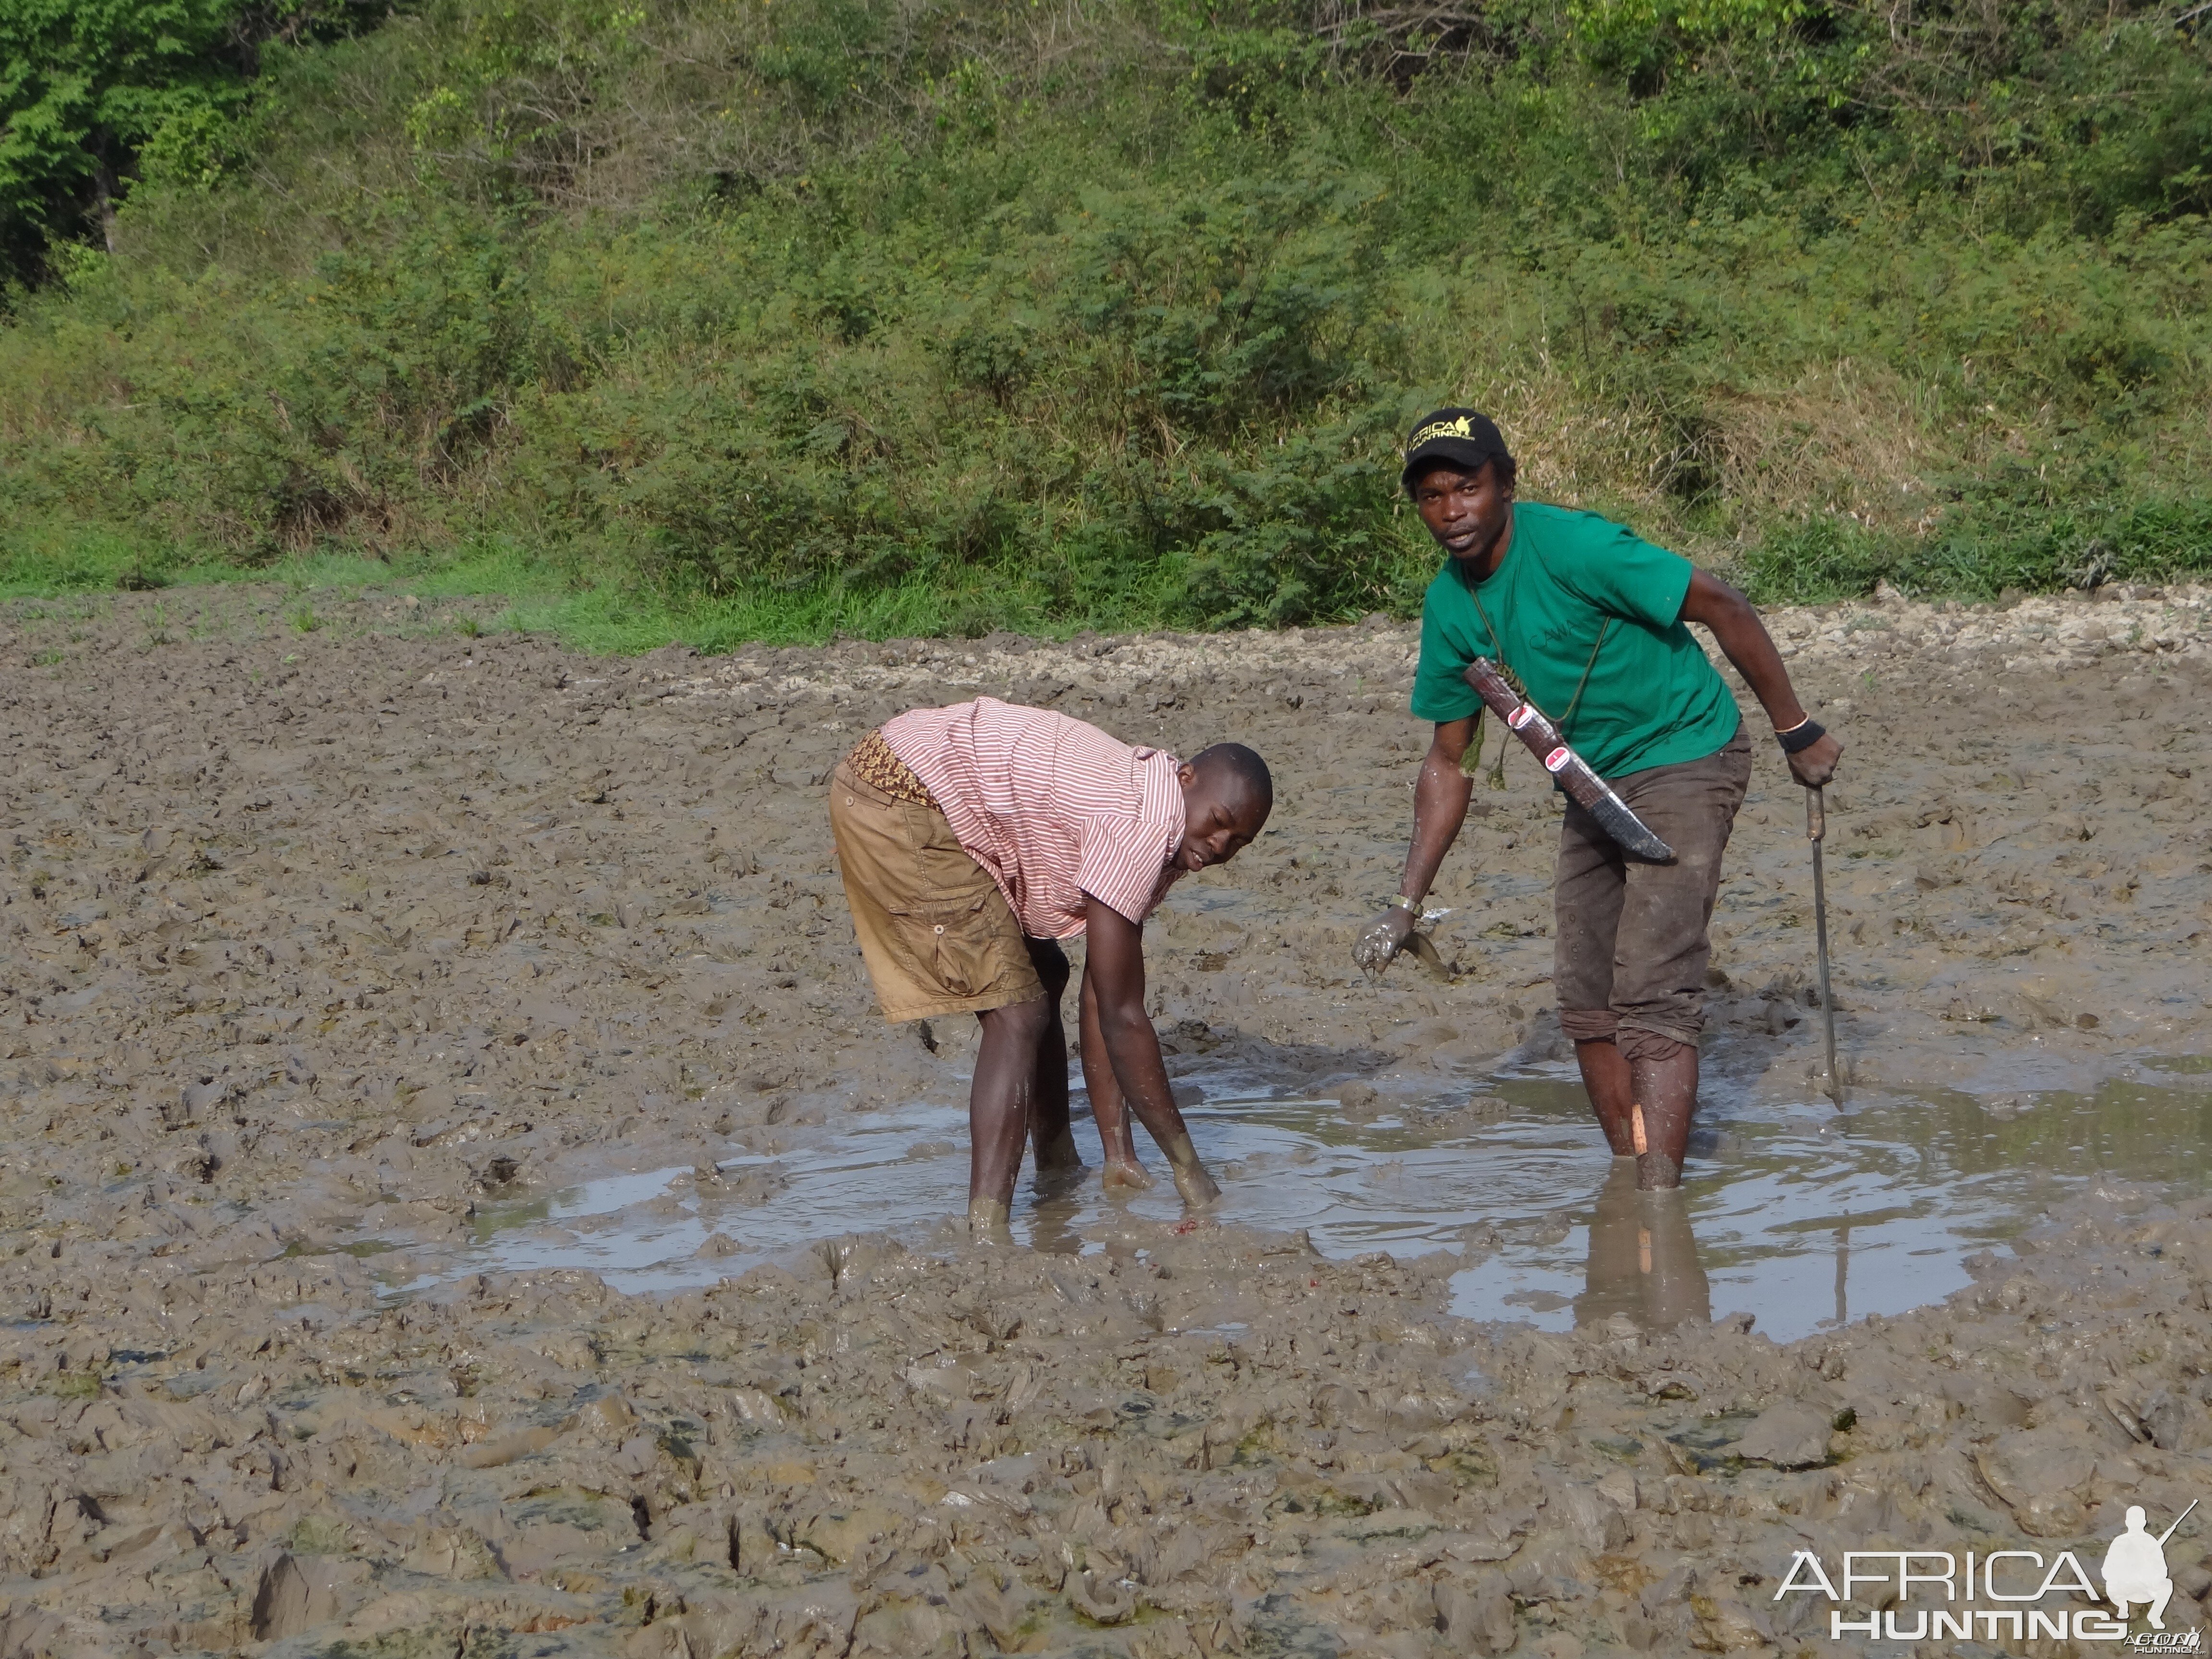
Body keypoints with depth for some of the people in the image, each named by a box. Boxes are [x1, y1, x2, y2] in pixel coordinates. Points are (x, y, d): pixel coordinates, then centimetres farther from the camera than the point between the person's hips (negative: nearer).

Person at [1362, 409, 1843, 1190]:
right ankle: (1630, 1182, 20)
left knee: (1652, 995, -17)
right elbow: (1450, 760, 8)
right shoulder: (1450, 604, -1)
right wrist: (1407, 902, 3)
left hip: (1684, 760, -8)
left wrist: (1797, 731, -14)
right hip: (1595, 787, 8)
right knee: (1585, 1000, 8)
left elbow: (1724, 608, -18)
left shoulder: (1571, 546, -24)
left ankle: (1660, 1197, -19)